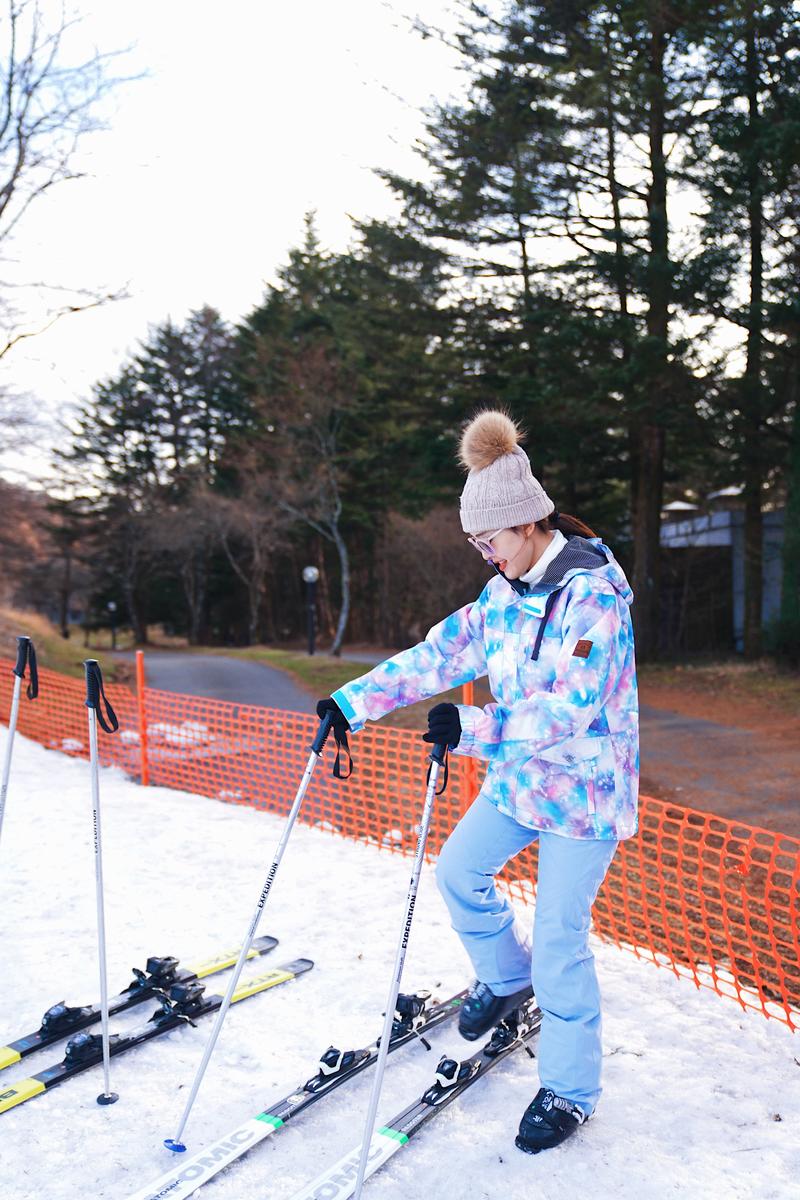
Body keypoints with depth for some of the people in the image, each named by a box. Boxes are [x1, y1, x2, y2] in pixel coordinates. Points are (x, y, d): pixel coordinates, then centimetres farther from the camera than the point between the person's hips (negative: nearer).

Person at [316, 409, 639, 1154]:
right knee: (459, 871, 14)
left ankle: (570, 1091, 20)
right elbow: (437, 655, 1)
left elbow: (574, 706, -29)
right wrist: (353, 701, -6)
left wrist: (476, 730, -35)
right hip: (521, 779, 8)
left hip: (585, 786, -7)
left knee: (558, 939, -1)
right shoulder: (505, 593, 2)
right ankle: (505, 978, 40)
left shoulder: (592, 591, -22)